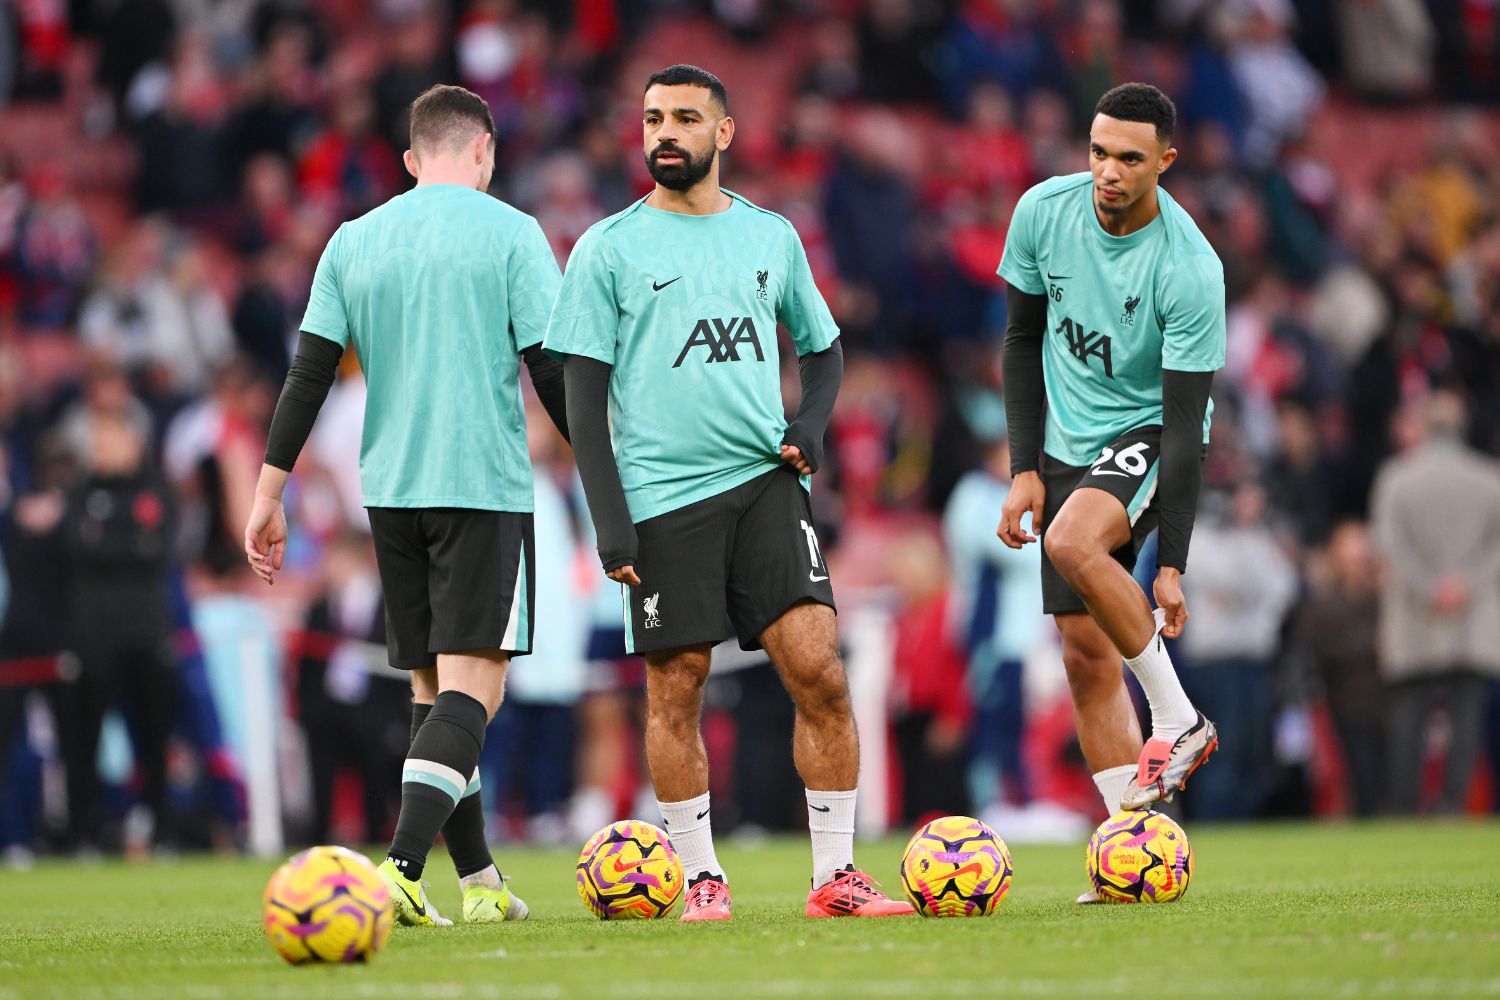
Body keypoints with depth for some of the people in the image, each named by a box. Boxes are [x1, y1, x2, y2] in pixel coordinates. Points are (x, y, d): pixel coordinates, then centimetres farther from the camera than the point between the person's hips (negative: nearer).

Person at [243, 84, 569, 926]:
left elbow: (309, 373, 5)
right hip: (486, 486, -5)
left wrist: (269, 494, 8)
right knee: (472, 684, -9)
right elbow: (554, 370, -6)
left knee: (432, 686, 13)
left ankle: (480, 883, 15)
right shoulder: (510, 233, -3)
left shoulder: (354, 242, 9)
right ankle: (402, 867, -26)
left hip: (390, 490, 5)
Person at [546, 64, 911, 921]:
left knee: (819, 670, -8)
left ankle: (836, 876, -1)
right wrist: (609, 520, -7)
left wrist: (811, 425, 3)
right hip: (662, 494, -2)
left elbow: (825, 346, 24)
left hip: (766, 480, 2)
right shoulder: (610, 248, 4)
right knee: (676, 690, 0)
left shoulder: (771, 237, 13)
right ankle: (703, 879, 12)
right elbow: (585, 395, 1)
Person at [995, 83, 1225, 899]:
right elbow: (1022, 339, 5)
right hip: (1068, 443, 5)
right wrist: (1024, 469, -2)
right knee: (1084, 650, -1)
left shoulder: (1191, 270, -22)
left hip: (1147, 433, -5)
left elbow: (1187, 424, -21)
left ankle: (1178, 720, -17)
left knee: (1073, 543, -34)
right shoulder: (1044, 211, -8)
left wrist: (1173, 565, -22)